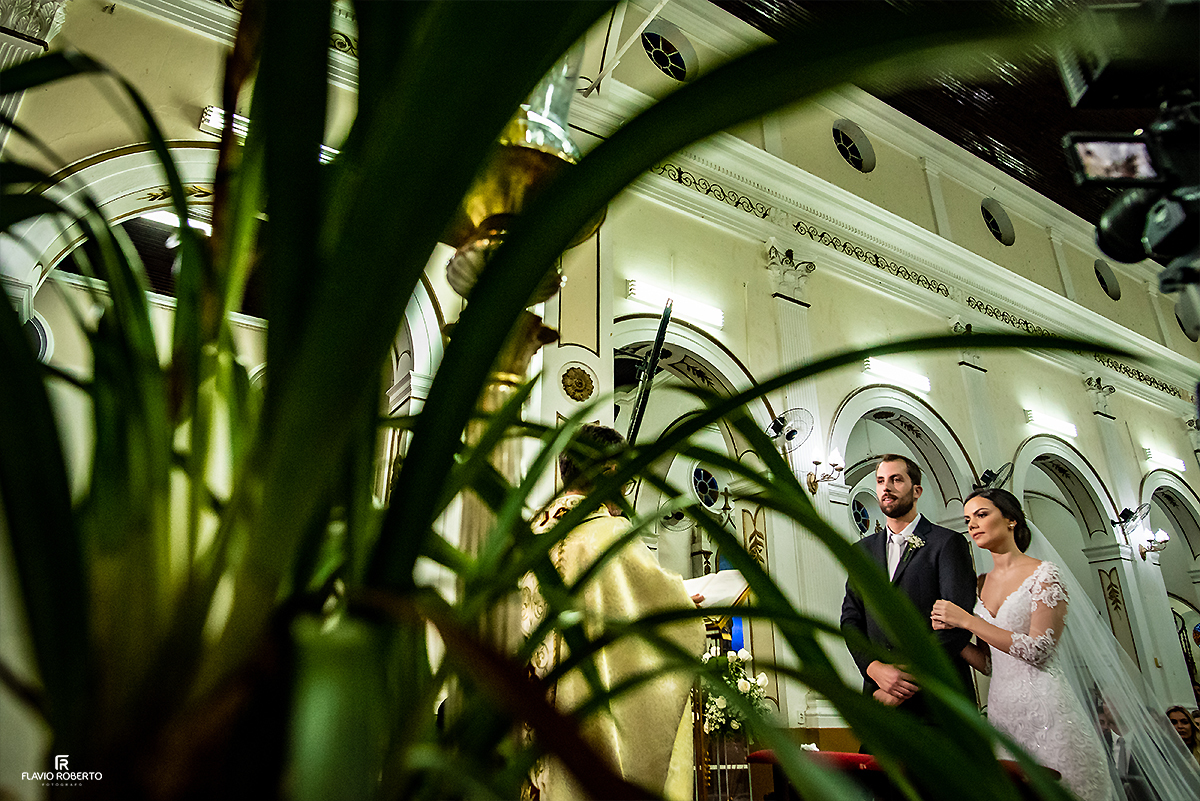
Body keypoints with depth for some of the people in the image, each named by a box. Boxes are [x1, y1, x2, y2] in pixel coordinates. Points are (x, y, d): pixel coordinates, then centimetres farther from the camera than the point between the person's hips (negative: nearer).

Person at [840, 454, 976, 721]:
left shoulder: (947, 543, -4)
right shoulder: (863, 549, 11)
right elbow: (850, 618, 5)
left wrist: (912, 678, -19)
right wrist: (875, 668, -13)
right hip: (880, 694, 4)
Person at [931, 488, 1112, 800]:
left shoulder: (1044, 573, -6)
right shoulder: (982, 584, 11)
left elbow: (1039, 650, -16)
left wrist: (967, 620, -17)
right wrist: (950, 632, -5)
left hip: (1043, 707, -6)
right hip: (1000, 708, 6)